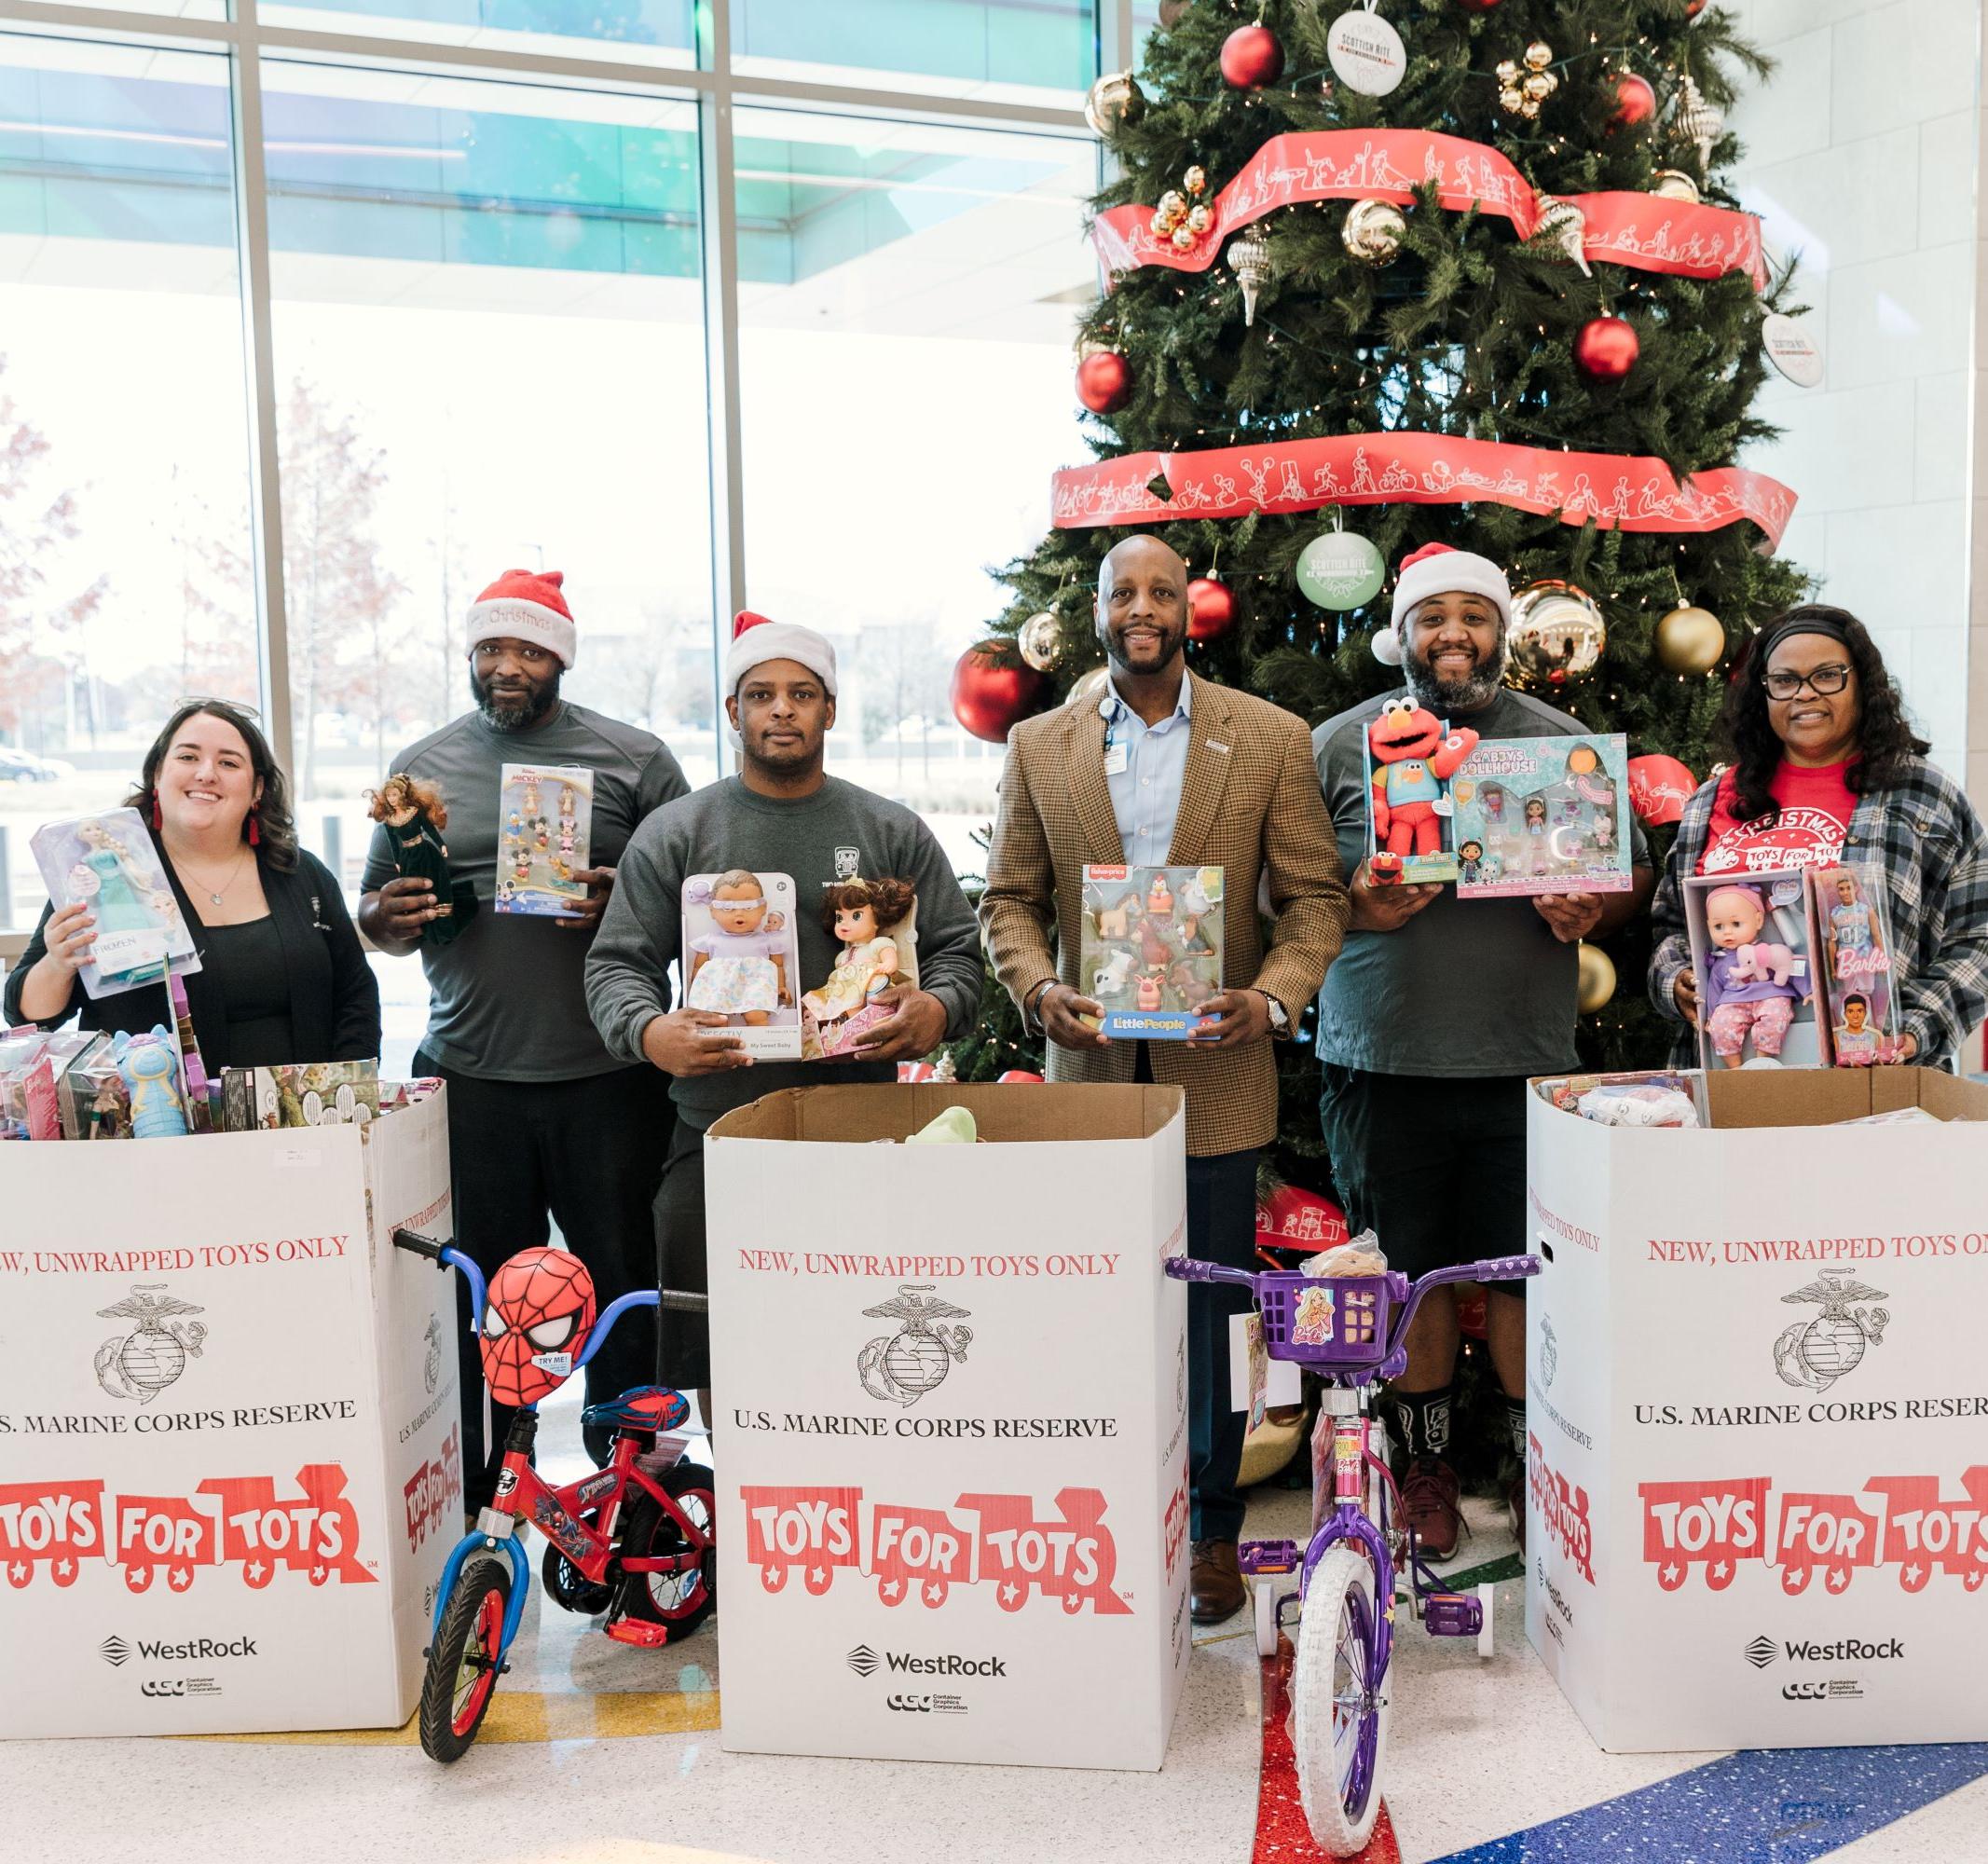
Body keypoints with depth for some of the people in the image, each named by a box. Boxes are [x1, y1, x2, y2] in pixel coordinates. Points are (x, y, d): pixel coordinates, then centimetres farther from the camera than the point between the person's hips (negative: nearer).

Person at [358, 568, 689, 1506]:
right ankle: (476, 1515, 25)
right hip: (468, 1077, 2)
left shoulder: (633, 758, 4)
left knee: (624, 1289, 6)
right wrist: (386, 916, -7)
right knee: (478, 1300, 11)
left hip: (607, 1076, -2)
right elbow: (376, 915, 17)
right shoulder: (422, 766, 12)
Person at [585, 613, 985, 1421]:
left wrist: (937, 1008, -12)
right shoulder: (673, 834, 8)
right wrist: (650, 1032, -15)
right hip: (714, 1137, 0)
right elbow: (616, 963, 6)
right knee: (717, 1359, 0)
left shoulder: (893, 834, 10)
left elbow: (957, 949, 11)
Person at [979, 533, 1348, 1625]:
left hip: (1214, 1074, -1)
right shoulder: (1039, 747, 7)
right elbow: (1009, 900, 8)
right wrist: (1038, 988, -11)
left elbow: (1314, 896, 2)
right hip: (1089, 1070, 1)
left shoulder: (1270, 741, 2)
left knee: (1213, 1308, 7)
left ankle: (1212, 1529, 24)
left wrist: (1273, 997, -15)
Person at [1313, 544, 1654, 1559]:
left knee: (1531, 1272, 5)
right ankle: (1423, 1466, 26)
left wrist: (1590, 912, -8)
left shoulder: (1565, 741, 8)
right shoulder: (1341, 743, 5)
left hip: (1526, 1060, 1)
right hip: (1382, 1058, 0)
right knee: (1408, 1272, 9)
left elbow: (1632, 870, 13)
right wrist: (1354, 908, -14)